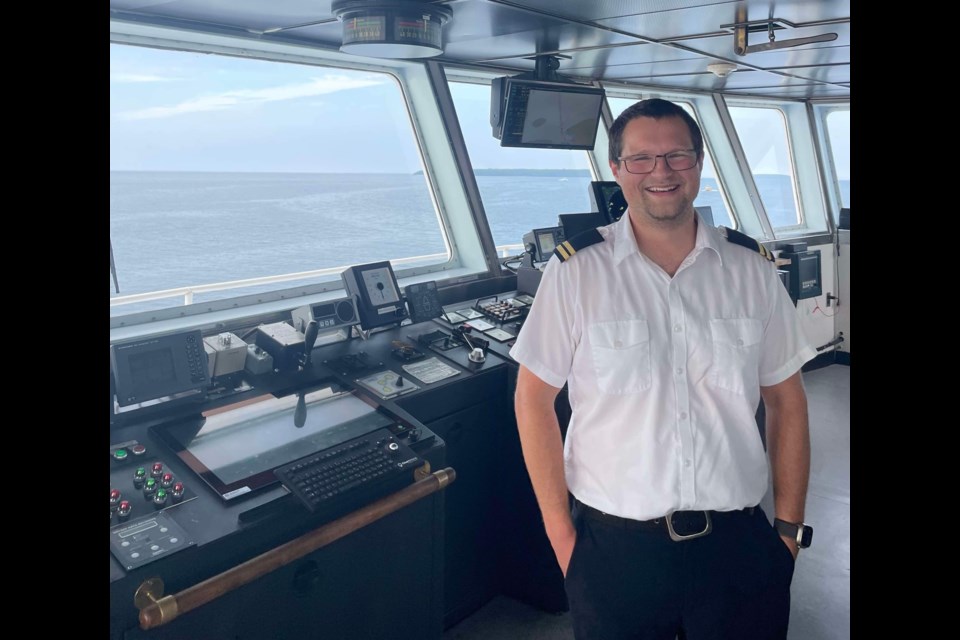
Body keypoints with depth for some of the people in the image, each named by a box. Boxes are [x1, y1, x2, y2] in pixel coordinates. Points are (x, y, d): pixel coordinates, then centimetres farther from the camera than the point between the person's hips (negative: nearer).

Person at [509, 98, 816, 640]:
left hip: (737, 541, 2)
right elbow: (534, 397, -5)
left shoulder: (752, 269, 1)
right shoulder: (576, 270, -8)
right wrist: (560, 533, -5)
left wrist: (789, 527, 5)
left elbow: (786, 401, 6)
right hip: (613, 546, -2)